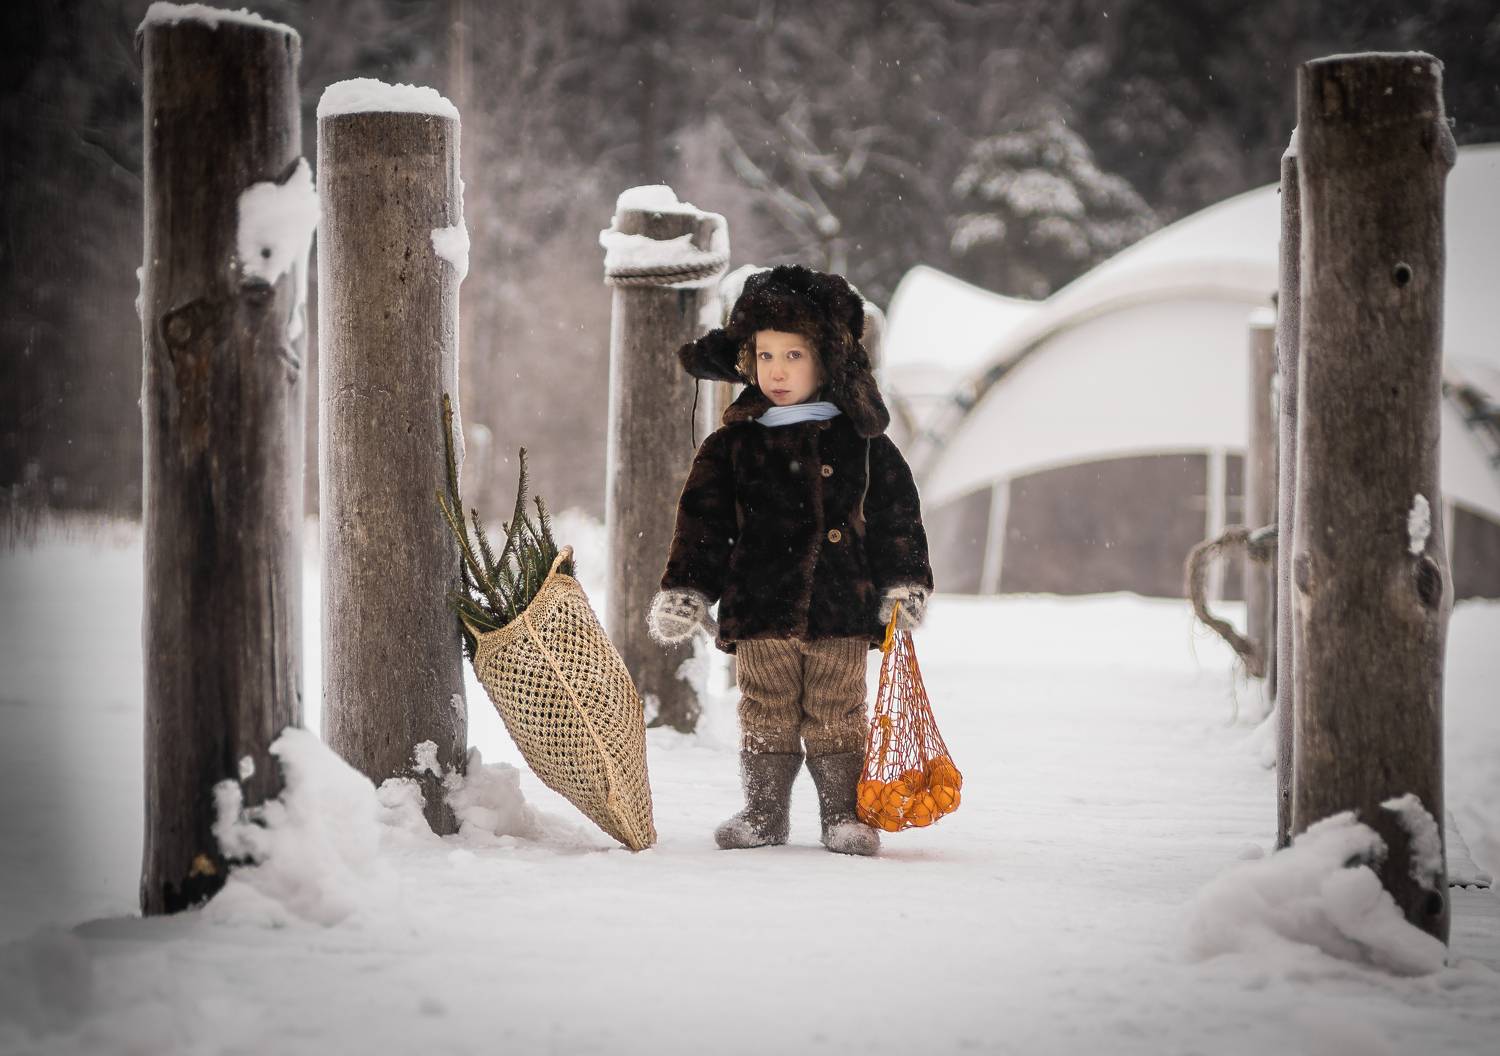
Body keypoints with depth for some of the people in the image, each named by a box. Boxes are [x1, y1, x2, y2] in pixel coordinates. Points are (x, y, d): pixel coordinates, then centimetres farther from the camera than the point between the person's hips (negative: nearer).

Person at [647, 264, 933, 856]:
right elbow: (702, 521, 7)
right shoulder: (733, 445, 5)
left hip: (842, 610, -1)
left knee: (837, 717, 3)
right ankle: (763, 814, 16)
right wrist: (683, 590, 1)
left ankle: (845, 816, 12)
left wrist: (905, 585, 4)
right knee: (766, 717, 6)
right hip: (761, 612, 1)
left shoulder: (861, 442, 4)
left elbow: (897, 516, 9)